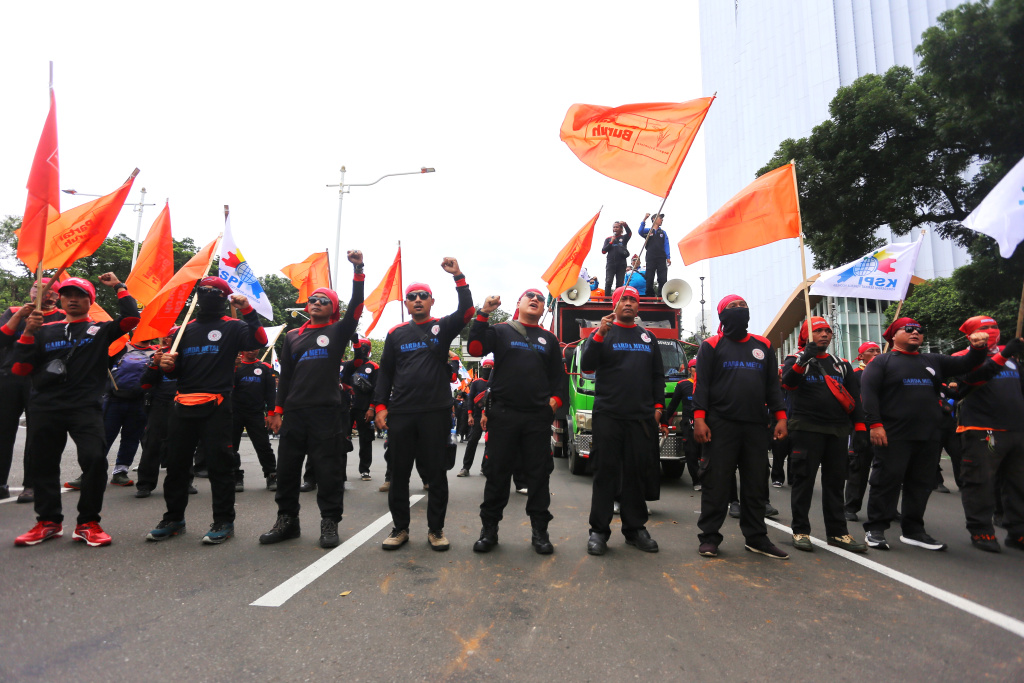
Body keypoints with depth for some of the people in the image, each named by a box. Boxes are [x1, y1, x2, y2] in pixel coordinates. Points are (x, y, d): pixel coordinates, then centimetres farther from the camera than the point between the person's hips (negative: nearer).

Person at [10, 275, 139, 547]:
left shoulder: (100, 330, 9)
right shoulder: (45, 331, 16)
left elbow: (131, 318, -8)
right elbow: (20, 369, 9)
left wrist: (119, 287, 1)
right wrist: (28, 333, -2)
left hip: (85, 408, -3)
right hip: (44, 409, 4)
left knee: (94, 459, -17)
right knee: (42, 464, 10)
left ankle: (88, 523, -3)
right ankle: (48, 521, 27)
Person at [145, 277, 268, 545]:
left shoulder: (232, 327, 2)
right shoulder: (186, 329, 18)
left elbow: (259, 341, -18)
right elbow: (177, 370, 21)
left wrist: (248, 311, -22)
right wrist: (168, 364, 0)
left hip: (215, 407, -6)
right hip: (183, 405, 6)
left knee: (219, 464, -3)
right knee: (176, 463, 11)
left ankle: (224, 522, 6)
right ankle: (174, 518, 25)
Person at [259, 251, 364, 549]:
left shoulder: (338, 332, 7)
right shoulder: (293, 336, 18)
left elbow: (356, 307, -10)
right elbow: (285, 375, 17)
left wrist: (358, 270, -20)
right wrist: (278, 410, 12)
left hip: (327, 412, -4)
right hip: (294, 412, 4)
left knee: (329, 470, -1)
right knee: (287, 468, 8)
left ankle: (329, 523, 10)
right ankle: (287, 520, 22)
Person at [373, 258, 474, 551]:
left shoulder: (442, 327, 6)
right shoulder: (396, 333, 11)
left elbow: (466, 311, -11)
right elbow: (385, 372, 12)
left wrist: (458, 276, -18)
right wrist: (381, 405, 3)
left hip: (436, 413, -2)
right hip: (400, 414, 2)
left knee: (437, 473, 5)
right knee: (399, 473, 8)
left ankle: (436, 529, 17)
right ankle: (400, 528, 22)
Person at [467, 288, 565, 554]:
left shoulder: (549, 339, 18)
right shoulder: (501, 331, 8)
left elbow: (558, 375, 21)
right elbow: (475, 348, -9)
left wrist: (556, 398, 5)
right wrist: (484, 313, -14)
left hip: (538, 417, 3)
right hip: (503, 414, -2)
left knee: (539, 474, 5)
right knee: (497, 472, 3)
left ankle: (539, 530, 16)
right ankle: (489, 529, 16)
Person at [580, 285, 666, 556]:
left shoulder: (648, 338, 17)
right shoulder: (602, 333, 5)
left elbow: (658, 375, 19)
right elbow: (586, 366, -7)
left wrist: (658, 406, 9)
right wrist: (599, 335, -17)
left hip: (643, 418, 4)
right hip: (608, 416, -3)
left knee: (639, 473, 6)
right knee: (605, 472, 0)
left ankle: (635, 528, 18)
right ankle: (599, 530, 6)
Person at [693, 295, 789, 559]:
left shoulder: (763, 346, 16)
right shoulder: (712, 346, 3)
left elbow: (773, 385, 16)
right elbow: (701, 384, -3)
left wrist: (780, 417, 5)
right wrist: (699, 418, -13)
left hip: (755, 426, 4)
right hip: (721, 425, -4)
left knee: (756, 484, 8)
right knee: (716, 483, -2)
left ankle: (757, 538, 20)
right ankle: (709, 537, 7)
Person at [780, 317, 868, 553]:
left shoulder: (841, 365, 16)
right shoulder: (795, 360, 1)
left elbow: (854, 397, 16)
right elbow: (788, 382, -20)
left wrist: (860, 426, 6)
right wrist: (803, 360, -35)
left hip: (838, 431, 5)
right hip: (807, 429, -5)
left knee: (835, 481, 9)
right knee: (804, 479, -1)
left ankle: (837, 532, 19)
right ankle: (800, 531, 7)